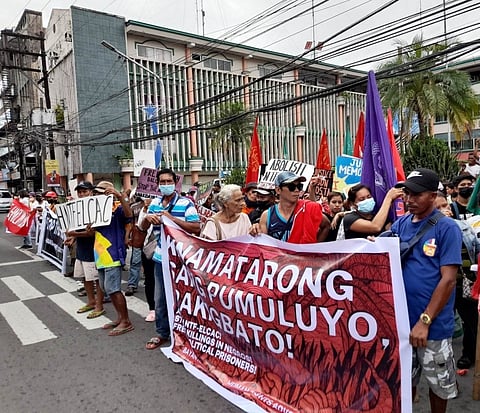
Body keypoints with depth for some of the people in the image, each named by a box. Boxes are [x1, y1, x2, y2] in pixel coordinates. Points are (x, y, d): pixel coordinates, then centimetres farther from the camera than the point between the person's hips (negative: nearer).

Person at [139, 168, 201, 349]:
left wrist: (172, 218, -24)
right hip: (161, 258, 6)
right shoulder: (154, 203, 8)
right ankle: (162, 333, 30)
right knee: (160, 298, 14)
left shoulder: (186, 203, -10)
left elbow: (196, 228, -18)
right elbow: (142, 228, 13)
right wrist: (147, 217, -10)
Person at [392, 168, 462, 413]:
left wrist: (425, 321, -17)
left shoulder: (447, 228, -10)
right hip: (401, 320, 4)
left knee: (438, 382, 17)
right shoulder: (399, 225, 3)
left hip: (434, 324, -3)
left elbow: (448, 279, -15)